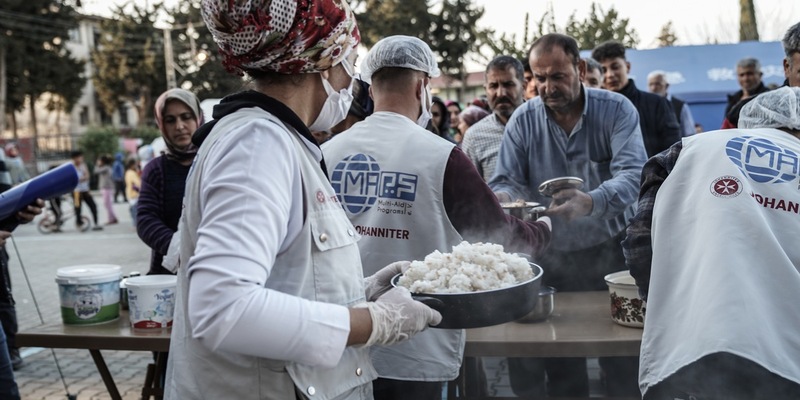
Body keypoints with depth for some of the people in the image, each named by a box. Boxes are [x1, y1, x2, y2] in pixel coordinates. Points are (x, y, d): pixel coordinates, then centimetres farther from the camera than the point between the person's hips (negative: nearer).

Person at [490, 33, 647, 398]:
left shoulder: (617, 110, -10)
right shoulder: (524, 119, -3)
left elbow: (633, 174, -24)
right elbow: (506, 180, -6)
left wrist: (592, 201, -45)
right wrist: (502, 197, -31)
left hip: (612, 248, -1)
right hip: (553, 253, 2)